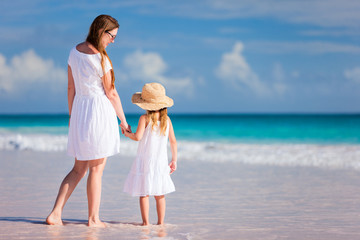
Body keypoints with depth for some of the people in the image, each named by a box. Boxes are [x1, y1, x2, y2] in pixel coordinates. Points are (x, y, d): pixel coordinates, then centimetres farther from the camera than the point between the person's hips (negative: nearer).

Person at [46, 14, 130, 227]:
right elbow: (111, 93, -9)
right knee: (96, 169, 3)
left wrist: (72, 115, 20)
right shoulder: (100, 59, -15)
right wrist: (124, 122, 2)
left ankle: (56, 213, 5)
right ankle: (94, 218, 10)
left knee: (79, 169, 13)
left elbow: (71, 87, 12)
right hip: (100, 112, -7)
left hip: (80, 109, 7)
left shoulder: (75, 52, 6)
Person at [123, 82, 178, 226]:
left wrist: (128, 134, 2)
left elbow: (138, 137, -19)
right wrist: (174, 161, 11)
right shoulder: (167, 120, 3)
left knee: (144, 193, 2)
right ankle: (160, 222, 13)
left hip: (145, 161, -4)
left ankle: (145, 222, 0)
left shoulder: (145, 118, -9)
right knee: (160, 195, 11)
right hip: (161, 162, 4)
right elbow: (173, 141, 4)